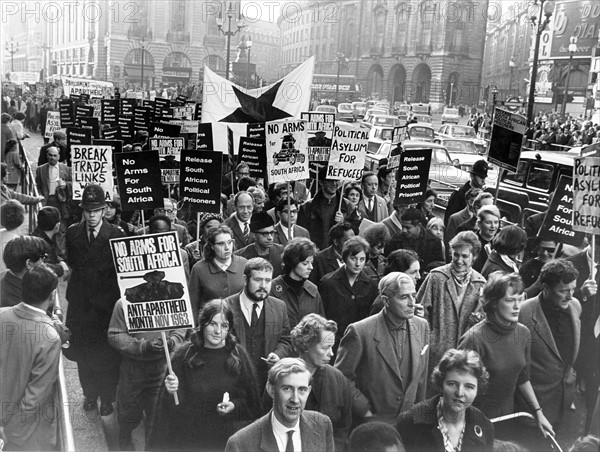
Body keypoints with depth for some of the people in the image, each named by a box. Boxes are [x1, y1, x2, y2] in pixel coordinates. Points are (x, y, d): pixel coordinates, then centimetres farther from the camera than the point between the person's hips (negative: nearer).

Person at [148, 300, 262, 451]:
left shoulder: (238, 354, -6)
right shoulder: (184, 354, -8)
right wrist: (171, 391, -23)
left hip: (224, 439, 1)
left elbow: (252, 403, 1)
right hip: (187, 437, 0)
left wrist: (235, 405, -17)